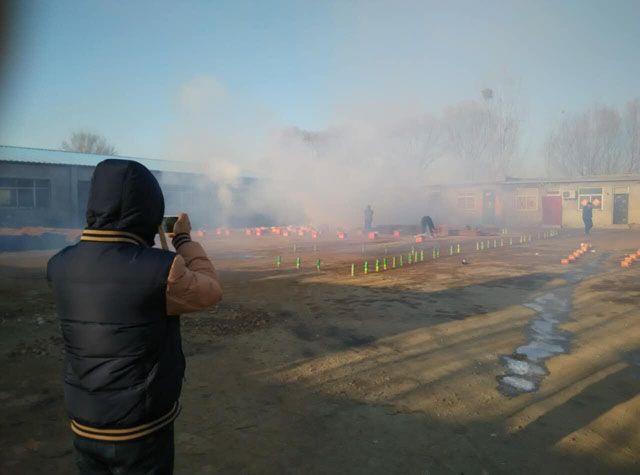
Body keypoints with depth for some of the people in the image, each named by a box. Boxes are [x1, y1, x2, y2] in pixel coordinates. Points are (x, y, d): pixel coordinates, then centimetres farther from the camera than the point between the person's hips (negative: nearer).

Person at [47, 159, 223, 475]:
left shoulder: (60, 266, -11)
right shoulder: (161, 270, -27)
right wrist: (185, 239, 2)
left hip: (83, 427, 5)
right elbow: (209, 292, -8)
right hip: (142, 431, -5)